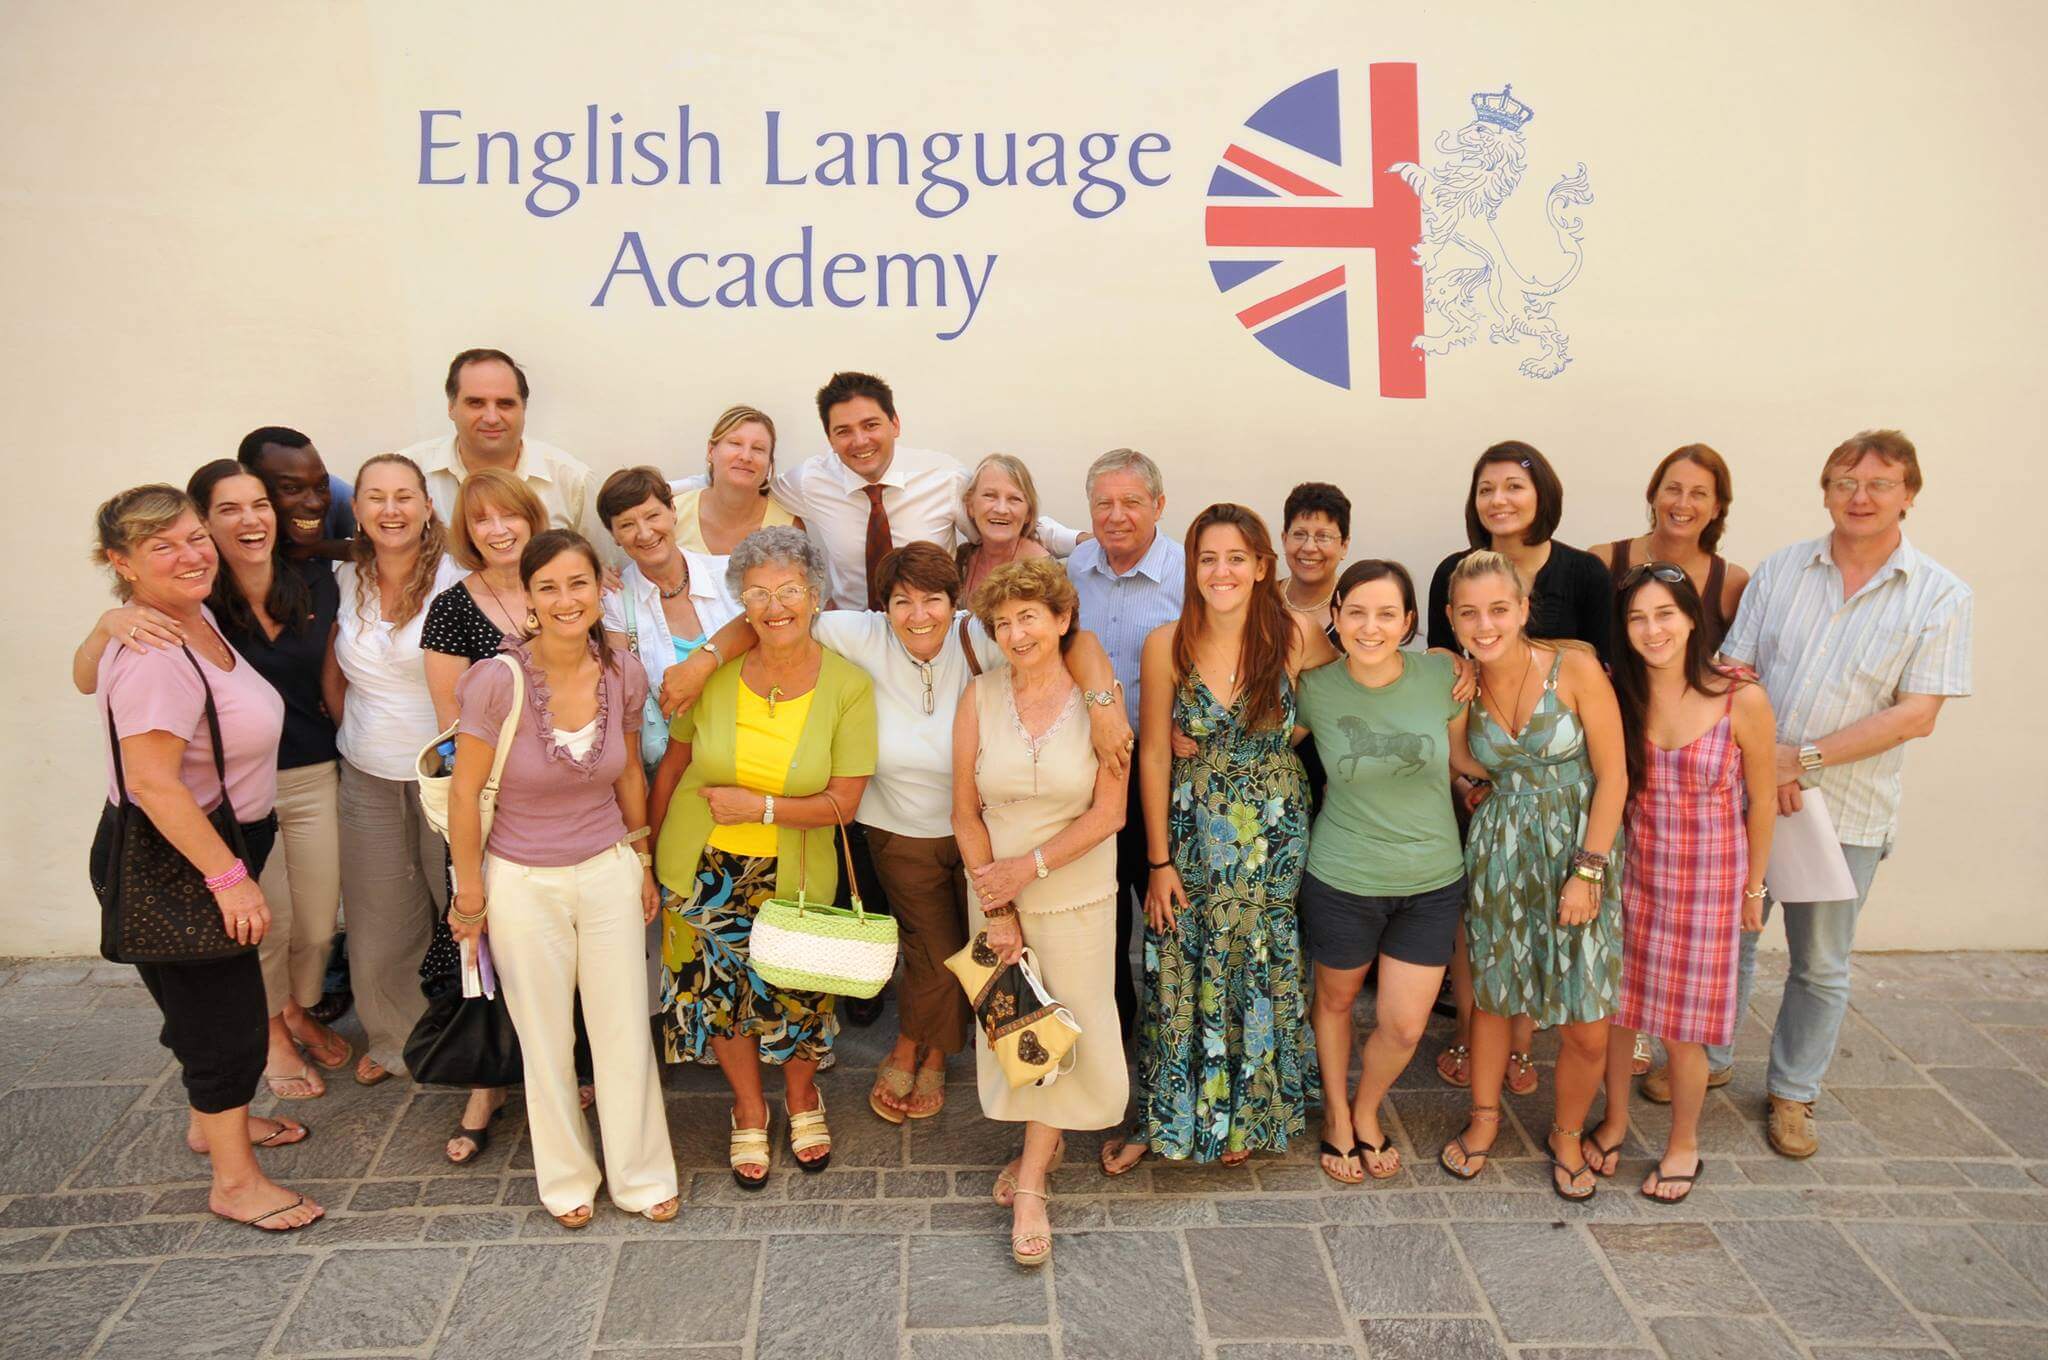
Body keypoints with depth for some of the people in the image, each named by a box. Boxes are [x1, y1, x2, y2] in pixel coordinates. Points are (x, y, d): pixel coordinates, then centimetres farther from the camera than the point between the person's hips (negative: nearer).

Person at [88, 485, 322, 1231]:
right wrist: (229, 876, -26)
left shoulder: (196, 616, 3)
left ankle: (212, 1119, 47)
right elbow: (153, 784, -31)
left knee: (206, 1000, 26)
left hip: (217, 845, 10)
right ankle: (235, 1180, 18)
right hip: (175, 862, -10)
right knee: (225, 1014, 2)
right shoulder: (152, 656, -27)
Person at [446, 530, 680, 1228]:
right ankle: (566, 1178, 35)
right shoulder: (498, 681, -21)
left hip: (609, 871, 3)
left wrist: (643, 865, 15)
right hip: (523, 882, -2)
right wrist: (469, 894, -3)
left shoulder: (624, 676, -9)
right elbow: (465, 794, -10)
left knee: (626, 1032, 9)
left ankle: (641, 1174, 30)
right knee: (547, 1040, 12)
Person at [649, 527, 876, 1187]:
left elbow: (842, 803, -13)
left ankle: (802, 1096, 44)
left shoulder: (848, 686, -14)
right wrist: (645, 852, 6)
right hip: (701, 869, 1)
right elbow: (672, 765, 2)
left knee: (793, 989, 11)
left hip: (793, 876, -1)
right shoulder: (714, 673, -10)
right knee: (720, 989, 13)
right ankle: (749, 1112, 40)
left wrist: (760, 806, -21)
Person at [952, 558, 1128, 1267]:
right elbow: (966, 813, -4)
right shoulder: (981, 696, -6)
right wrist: (996, 908, -7)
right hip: (994, 890, 2)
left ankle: (1030, 1183, 15)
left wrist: (1029, 867, -16)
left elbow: (1109, 811, -11)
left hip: (1076, 895, -2)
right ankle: (1044, 1142, 35)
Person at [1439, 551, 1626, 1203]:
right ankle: (1484, 1117, 38)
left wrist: (1587, 871, -14)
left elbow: (1613, 776, -11)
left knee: (1587, 1030, 0)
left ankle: (1567, 1134, 28)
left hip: (1580, 852, -3)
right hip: (1498, 853, 3)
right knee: (1490, 994, 14)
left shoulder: (1576, 669, -14)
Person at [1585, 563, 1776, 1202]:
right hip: (1632, 873, 3)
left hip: (1708, 883, -3)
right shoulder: (1618, 695, -5)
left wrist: (1753, 888, 4)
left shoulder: (1742, 701, -14)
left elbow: (1762, 801, -3)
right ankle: (1615, 1121, 36)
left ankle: (1683, 1144, 30)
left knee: (1684, 1025, 7)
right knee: (1616, 1005, 12)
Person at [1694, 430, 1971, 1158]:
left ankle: (1792, 1091, 30)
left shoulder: (1940, 596, -5)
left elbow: (1916, 715, -12)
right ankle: (1705, 1059, 33)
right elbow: (1733, 673, 0)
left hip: (1847, 811, -1)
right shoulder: (1780, 570, 1)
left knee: (1820, 963, 12)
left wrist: (1805, 757, -18)